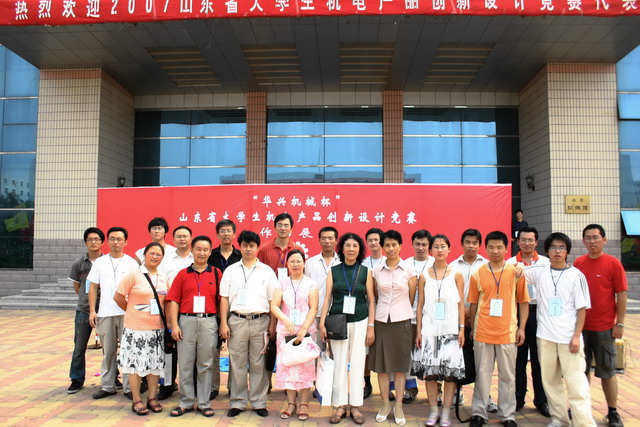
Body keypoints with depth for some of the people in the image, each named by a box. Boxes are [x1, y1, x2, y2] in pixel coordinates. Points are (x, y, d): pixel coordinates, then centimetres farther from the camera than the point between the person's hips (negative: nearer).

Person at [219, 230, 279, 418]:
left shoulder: (267, 271, 5)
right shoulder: (231, 270, 8)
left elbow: (273, 300, 5)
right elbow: (224, 298, 6)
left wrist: (272, 324, -1)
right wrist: (223, 323, -1)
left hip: (260, 321, -1)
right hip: (237, 320, 1)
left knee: (258, 364, 5)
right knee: (237, 364, 6)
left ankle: (259, 402, 17)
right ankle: (237, 402, 18)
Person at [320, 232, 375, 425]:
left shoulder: (365, 271, 3)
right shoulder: (333, 270, 3)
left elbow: (371, 301, 3)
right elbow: (327, 298, 2)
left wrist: (371, 327, -1)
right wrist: (322, 322, -7)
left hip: (360, 322, 0)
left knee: (357, 364, 6)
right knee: (339, 364, 4)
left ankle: (355, 406, 18)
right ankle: (339, 406, 16)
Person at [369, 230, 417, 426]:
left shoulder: (409, 270, -2)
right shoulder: (376, 270, 3)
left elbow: (411, 298, 6)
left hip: (401, 321, -1)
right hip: (381, 320, 2)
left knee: (400, 366, 6)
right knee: (381, 365, 6)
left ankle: (398, 406, 19)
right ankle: (385, 404, 20)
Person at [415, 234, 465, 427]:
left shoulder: (456, 275, 3)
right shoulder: (424, 275, 5)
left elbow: (461, 304, 4)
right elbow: (420, 305, 6)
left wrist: (462, 329, -3)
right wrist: (419, 331, 2)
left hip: (451, 329, -1)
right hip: (430, 329, 1)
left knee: (451, 370, 0)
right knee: (429, 370, 2)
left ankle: (446, 411, 12)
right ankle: (433, 410, 15)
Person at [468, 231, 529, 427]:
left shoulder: (515, 272, 0)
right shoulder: (478, 274, 2)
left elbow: (523, 302, 4)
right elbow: (473, 304, 7)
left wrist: (521, 328, 0)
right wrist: (472, 328, 8)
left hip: (508, 332, 0)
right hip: (483, 332, 0)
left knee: (508, 375, 10)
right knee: (482, 374, 9)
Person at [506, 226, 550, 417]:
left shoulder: (546, 263, 4)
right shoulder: (510, 263, 2)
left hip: (539, 311, 0)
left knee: (539, 358, 7)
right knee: (519, 357, 9)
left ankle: (541, 399, 20)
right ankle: (518, 398, 21)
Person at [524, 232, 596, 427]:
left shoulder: (576, 275, -3)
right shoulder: (540, 271, 4)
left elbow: (582, 308, -2)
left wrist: (577, 336, -8)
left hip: (569, 337, -3)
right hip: (545, 336, 3)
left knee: (576, 381, -3)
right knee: (550, 380, 11)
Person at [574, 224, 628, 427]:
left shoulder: (613, 263, -7)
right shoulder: (578, 263, 3)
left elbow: (622, 294, -6)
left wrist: (620, 324, -8)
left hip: (604, 328, -3)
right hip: (580, 326, 3)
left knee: (607, 372, 7)